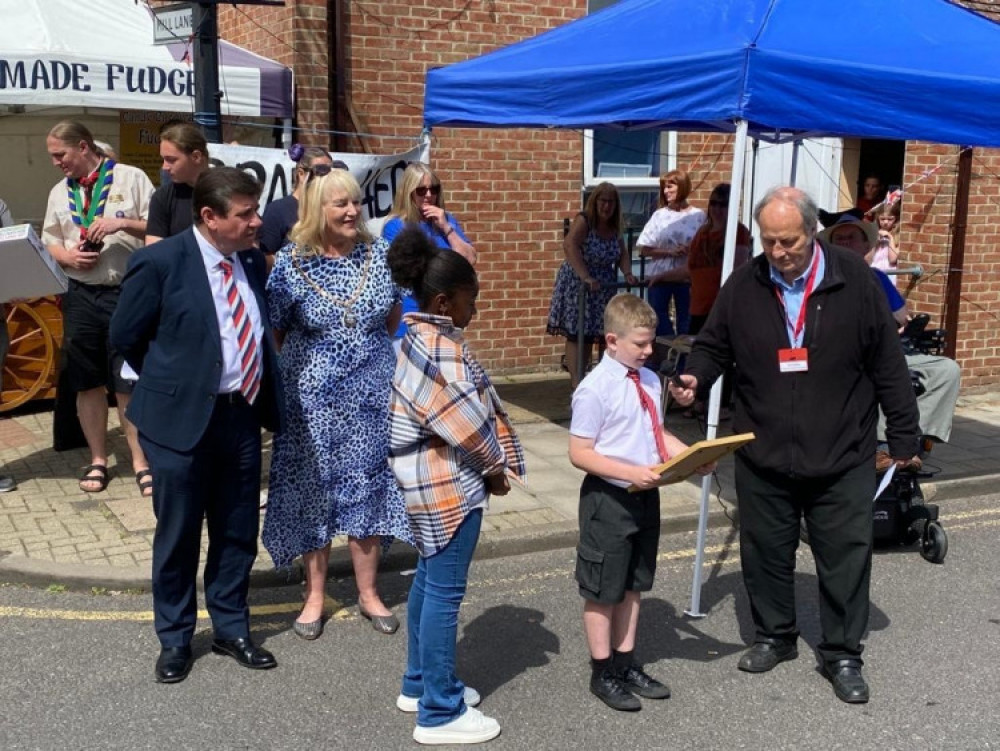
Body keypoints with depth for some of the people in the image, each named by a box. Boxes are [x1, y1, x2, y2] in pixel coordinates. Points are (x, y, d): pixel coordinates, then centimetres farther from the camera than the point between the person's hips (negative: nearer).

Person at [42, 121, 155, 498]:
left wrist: (122, 223, -17)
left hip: (127, 293, -5)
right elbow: (49, 242, 16)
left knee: (129, 381, 0)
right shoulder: (60, 192, 14)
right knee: (88, 382, 10)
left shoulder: (131, 178, -1)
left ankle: (140, 461, 10)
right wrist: (67, 256, -4)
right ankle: (98, 459, 23)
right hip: (80, 296, 5)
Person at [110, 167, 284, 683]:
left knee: (238, 533, 14)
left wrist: (261, 396, 7)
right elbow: (125, 336, -4)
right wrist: (171, 384, 5)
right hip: (182, 419, -5)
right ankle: (174, 639, 27)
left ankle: (231, 629, 32)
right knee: (178, 536, 9)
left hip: (243, 415, 5)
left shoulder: (252, 261, 4)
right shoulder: (160, 262, -13)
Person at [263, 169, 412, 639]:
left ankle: (368, 593, 25)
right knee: (314, 490, 8)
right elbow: (273, 331, -2)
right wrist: (319, 358, 0)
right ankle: (315, 595, 23)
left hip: (372, 392, 2)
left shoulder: (378, 254, -2)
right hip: (313, 397, -2)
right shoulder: (290, 263, -9)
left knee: (367, 487, 10)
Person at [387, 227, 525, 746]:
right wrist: (495, 467, -6)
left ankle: (420, 684, 33)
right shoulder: (440, 348, -23)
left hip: (434, 479, 11)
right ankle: (440, 713, 8)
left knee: (430, 578, 19)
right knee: (445, 590, -3)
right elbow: (463, 420, -22)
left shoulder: (420, 336, 10)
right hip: (450, 483, -11)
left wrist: (488, 464, 8)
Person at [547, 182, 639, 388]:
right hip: (578, 285, -6)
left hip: (604, 288, 6)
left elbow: (622, 253, 8)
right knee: (577, 333, -6)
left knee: (602, 333, 6)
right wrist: (586, 278, -36)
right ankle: (576, 381, -5)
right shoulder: (583, 221, -13)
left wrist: (627, 273, -13)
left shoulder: (614, 227, 8)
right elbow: (570, 246, -28)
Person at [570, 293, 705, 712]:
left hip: (645, 496, 7)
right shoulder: (595, 389, -18)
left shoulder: (650, 381, 4)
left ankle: (626, 664, 36)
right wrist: (631, 473, -27)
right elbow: (580, 453, -18)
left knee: (633, 585, 19)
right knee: (603, 591, 8)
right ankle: (603, 673, 25)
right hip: (609, 499, -7)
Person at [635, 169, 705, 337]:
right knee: (658, 320, 4)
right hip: (660, 275, 1)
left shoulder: (698, 216, 0)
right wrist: (669, 252, -13)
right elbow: (643, 249, -2)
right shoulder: (660, 215, 2)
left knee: (686, 320, 4)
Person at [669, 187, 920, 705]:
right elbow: (713, 347, 9)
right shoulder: (743, 286, -3)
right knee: (765, 551, 13)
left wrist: (903, 434, 0)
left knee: (846, 555, 6)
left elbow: (887, 364, -2)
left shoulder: (854, 280, -8)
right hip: (763, 454, 2)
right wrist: (696, 377, -13)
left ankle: (842, 654, 23)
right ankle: (774, 637, 34)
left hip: (842, 458, -2)